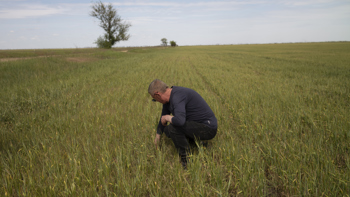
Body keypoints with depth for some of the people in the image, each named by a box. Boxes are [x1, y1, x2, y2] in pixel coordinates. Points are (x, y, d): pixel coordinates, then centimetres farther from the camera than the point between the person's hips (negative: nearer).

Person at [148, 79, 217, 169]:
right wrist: (157, 136, 31)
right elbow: (164, 116, 20)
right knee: (167, 130, 14)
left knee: (173, 127, -27)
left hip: (207, 128, -10)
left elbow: (180, 120, -42)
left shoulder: (177, 97, -26)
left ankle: (186, 162, -12)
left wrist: (167, 117, -20)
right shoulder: (169, 97, 5)